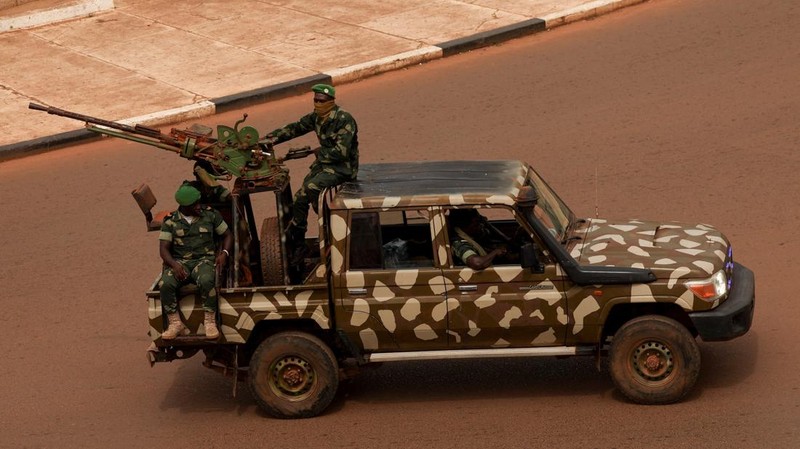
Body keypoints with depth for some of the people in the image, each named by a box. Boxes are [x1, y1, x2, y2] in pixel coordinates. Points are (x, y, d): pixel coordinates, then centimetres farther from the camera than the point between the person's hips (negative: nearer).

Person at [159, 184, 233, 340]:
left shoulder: (211, 215, 8)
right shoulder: (170, 222, 5)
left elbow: (228, 235, 16)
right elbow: (163, 248, 0)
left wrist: (224, 253, -4)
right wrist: (174, 265, -20)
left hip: (204, 259, -1)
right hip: (179, 262, 1)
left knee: (206, 281, -37)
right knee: (165, 284, -31)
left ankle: (210, 321, -26)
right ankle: (175, 323, -19)